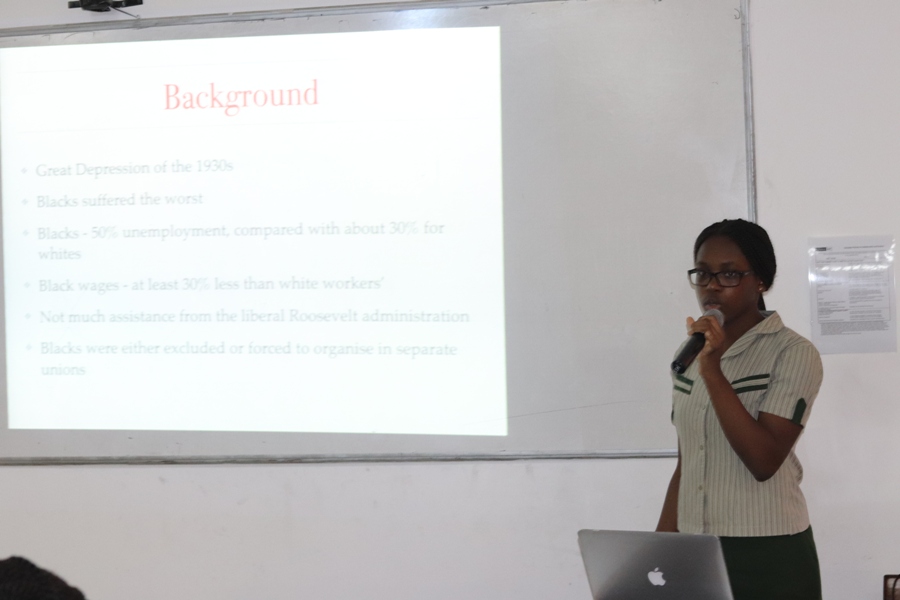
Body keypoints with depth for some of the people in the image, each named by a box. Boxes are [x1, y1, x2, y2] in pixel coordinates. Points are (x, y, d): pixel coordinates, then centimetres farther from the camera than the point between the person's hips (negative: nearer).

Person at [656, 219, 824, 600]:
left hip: (769, 557, -5)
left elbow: (764, 461, -19)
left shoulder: (794, 354, -9)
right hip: (695, 552, 5)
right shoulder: (690, 355, 10)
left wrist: (712, 372, -22)